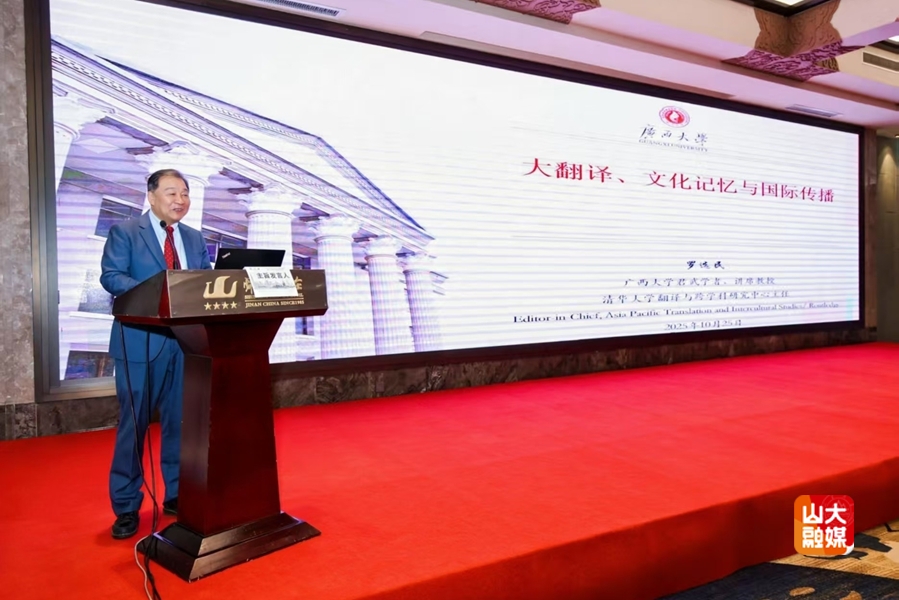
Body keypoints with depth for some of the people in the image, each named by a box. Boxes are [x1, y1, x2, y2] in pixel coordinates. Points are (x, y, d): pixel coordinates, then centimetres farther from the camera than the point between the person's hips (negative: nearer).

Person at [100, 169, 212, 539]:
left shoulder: (195, 239, 14)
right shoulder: (124, 232, 0)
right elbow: (110, 276, -10)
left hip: (185, 342, 5)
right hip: (140, 341, -4)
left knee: (181, 421, 11)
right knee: (133, 424, 2)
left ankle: (178, 495, 24)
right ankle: (126, 506, 14)